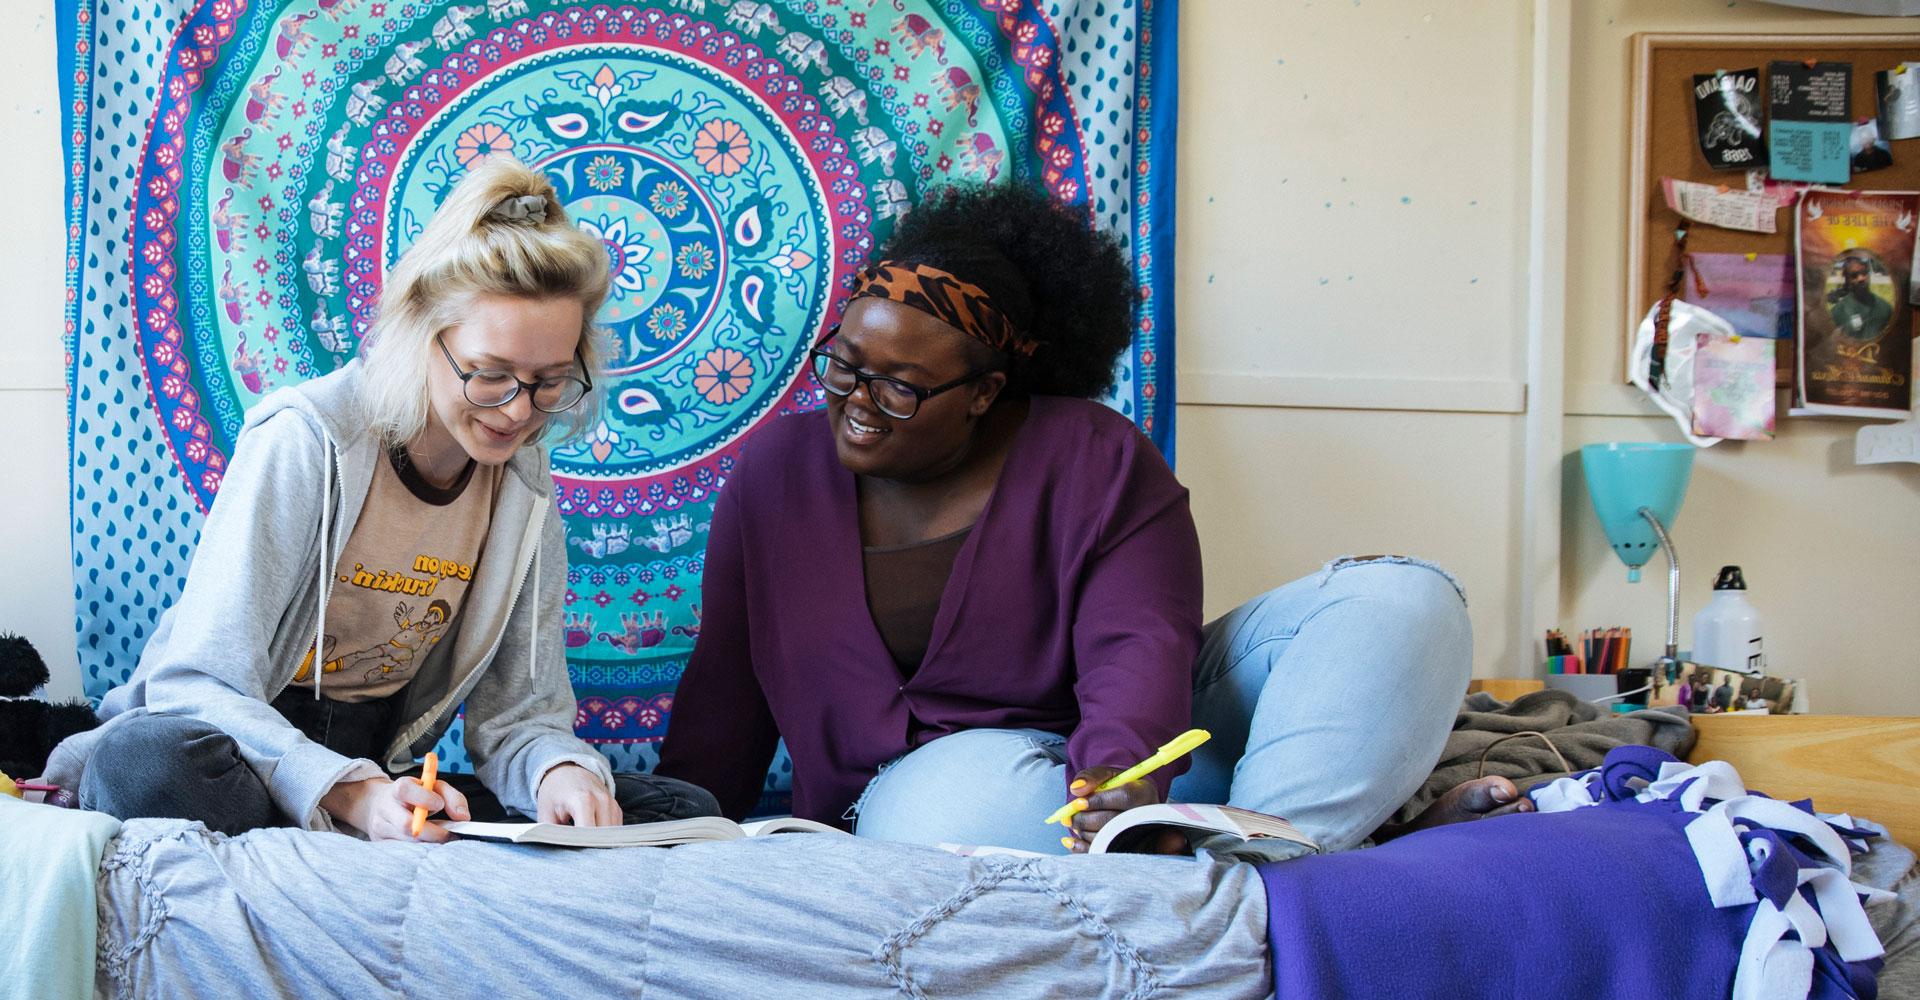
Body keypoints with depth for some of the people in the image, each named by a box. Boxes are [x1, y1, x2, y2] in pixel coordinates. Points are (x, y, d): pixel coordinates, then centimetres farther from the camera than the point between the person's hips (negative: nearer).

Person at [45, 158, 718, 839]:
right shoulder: (304, 443, -15)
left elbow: (520, 713, 4)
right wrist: (349, 793, -37)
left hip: (379, 777, 6)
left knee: (686, 812, -15)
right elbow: (200, 684, -20)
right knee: (150, 761, -44)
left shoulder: (526, 489, 2)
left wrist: (559, 770, -23)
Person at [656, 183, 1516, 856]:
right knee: (953, 803, -43)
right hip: (923, 774, 0)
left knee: (1396, 598, -17)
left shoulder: (1093, 460, -5)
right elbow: (726, 690, 10)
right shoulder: (777, 471, 4)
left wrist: (1121, 766, -38)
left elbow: (1137, 645, -18)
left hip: (1119, 747, 0)